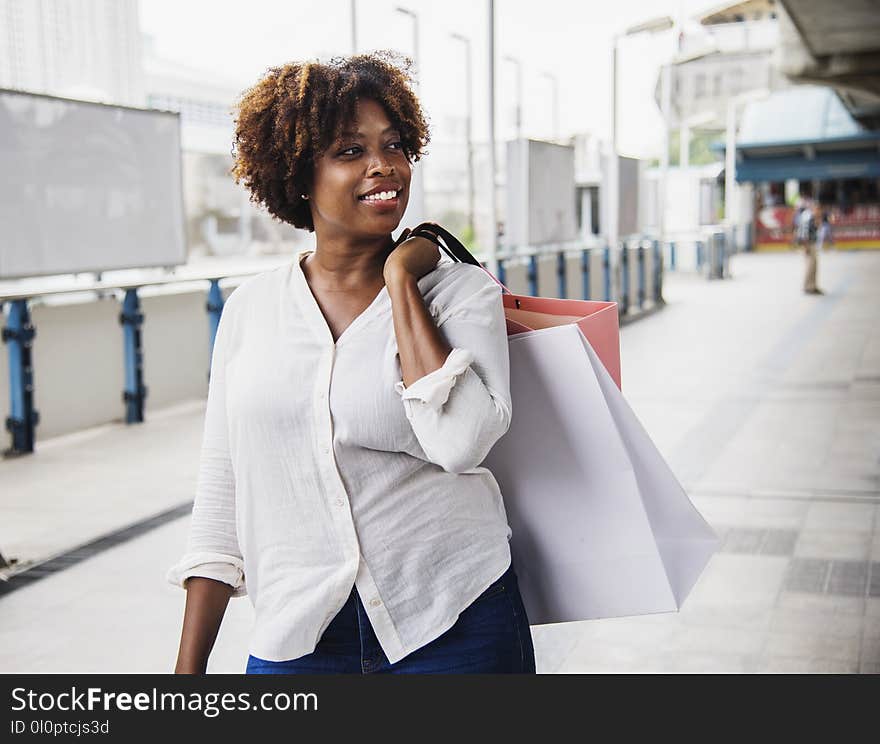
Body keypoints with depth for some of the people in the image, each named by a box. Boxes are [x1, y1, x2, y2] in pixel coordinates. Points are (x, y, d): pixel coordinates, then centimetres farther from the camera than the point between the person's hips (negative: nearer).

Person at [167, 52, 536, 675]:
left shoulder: (460, 289, -4)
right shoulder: (251, 309, 4)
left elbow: (461, 442, -22)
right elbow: (221, 496, 7)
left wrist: (402, 280, -15)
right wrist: (189, 666, 8)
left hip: (453, 623, -2)